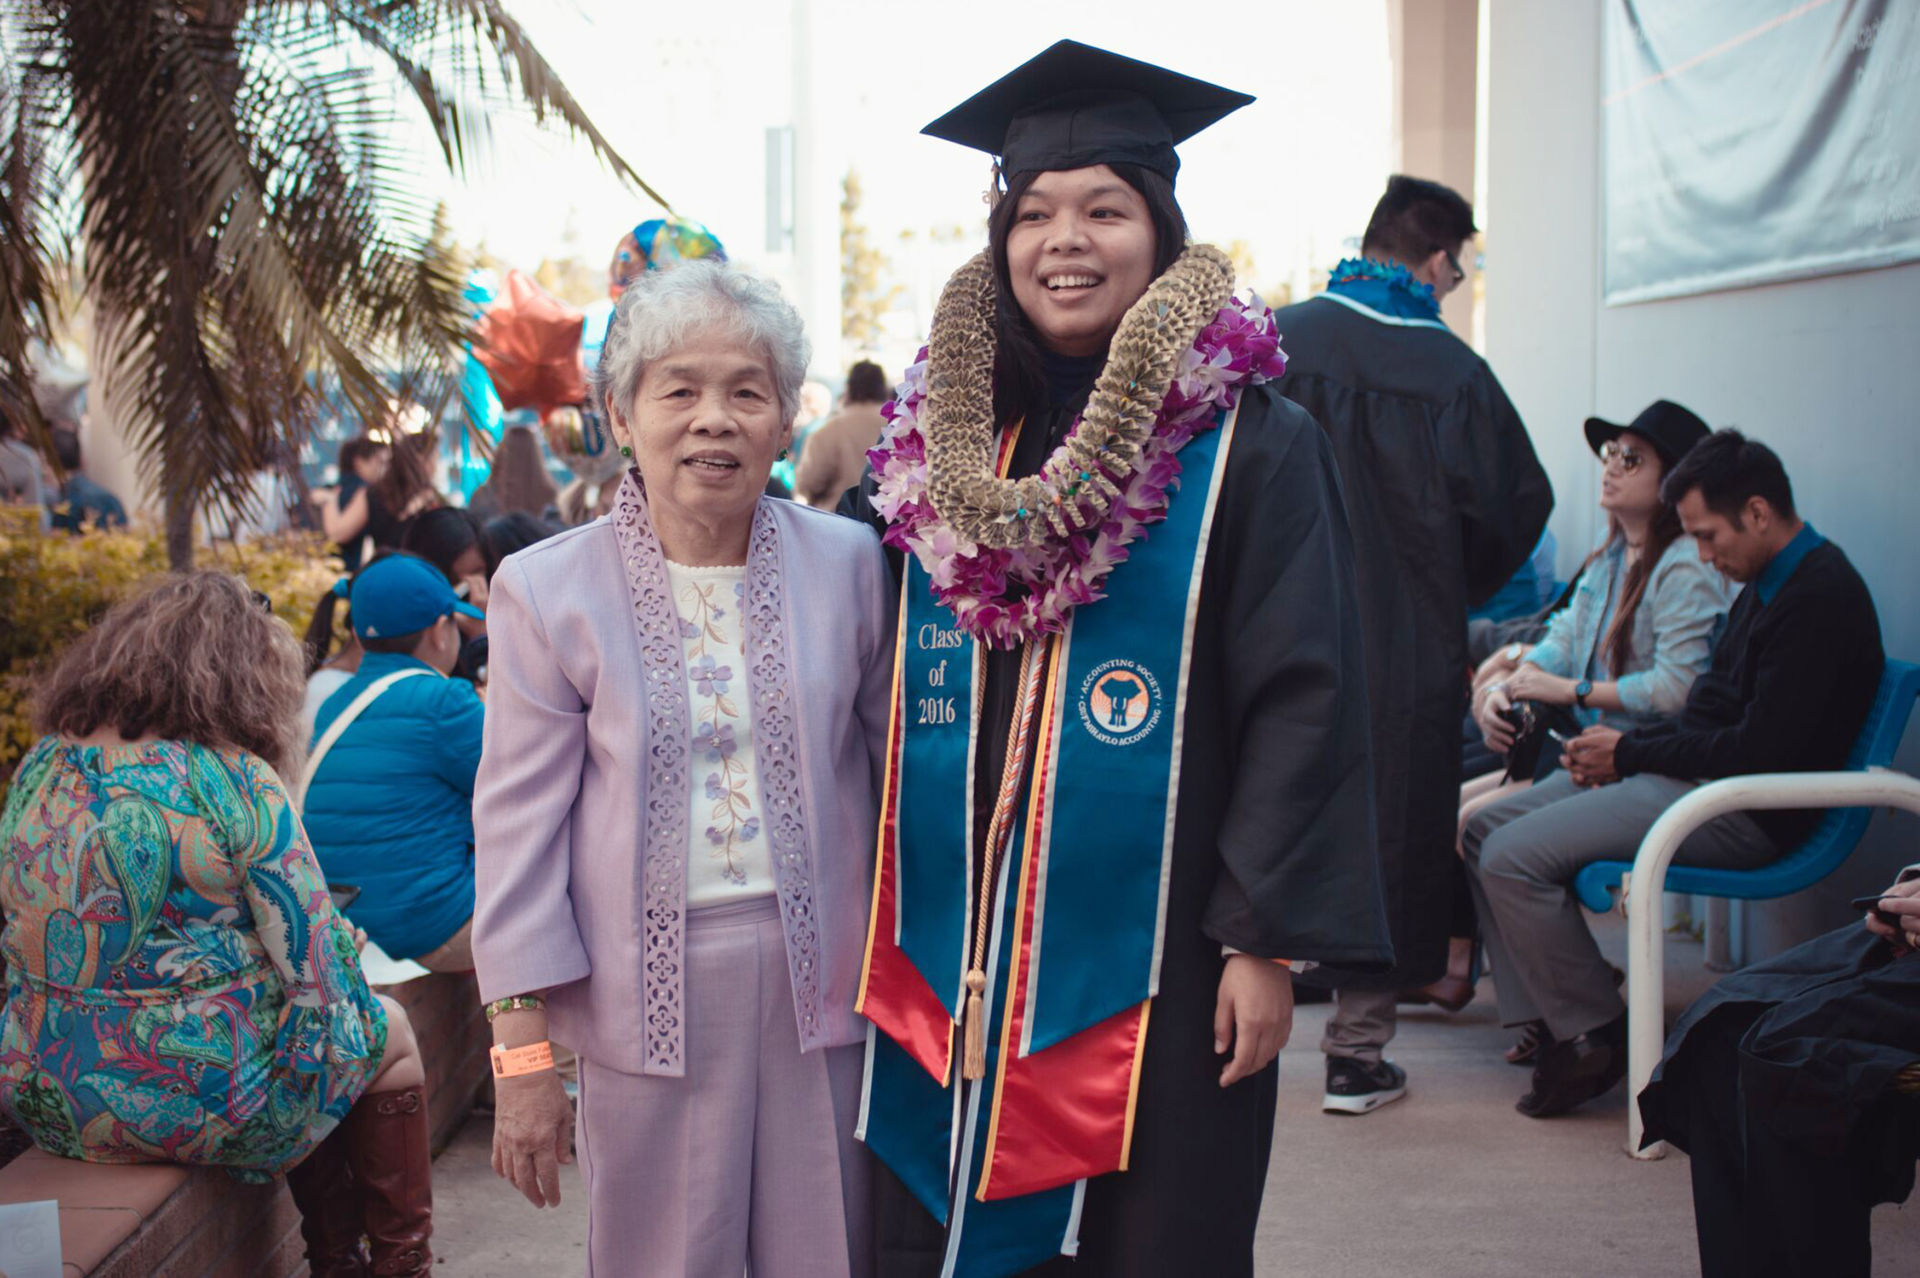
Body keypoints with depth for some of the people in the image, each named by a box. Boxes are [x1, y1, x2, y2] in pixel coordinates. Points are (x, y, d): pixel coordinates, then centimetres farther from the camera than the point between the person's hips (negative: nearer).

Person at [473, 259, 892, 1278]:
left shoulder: (848, 564, 1)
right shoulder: (547, 590, -3)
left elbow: (894, 763, 10)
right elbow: (521, 822, -1)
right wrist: (522, 1051, -3)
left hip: (821, 976, 1)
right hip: (650, 992, -1)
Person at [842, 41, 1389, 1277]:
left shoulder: (1248, 444, -6)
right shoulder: (941, 445, 8)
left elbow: (1302, 699, -9)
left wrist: (1267, 939, -13)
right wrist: (881, 919, 10)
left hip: (1150, 967, -4)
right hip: (958, 968, 4)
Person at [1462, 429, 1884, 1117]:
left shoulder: (1820, 598, -17)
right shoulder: (1768, 583, 15)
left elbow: (1761, 750, -22)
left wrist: (1630, 752, -11)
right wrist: (1617, 750, 0)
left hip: (1747, 810, -11)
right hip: (1687, 775, 11)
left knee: (1513, 856, -21)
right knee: (1482, 829, 3)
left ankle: (1594, 1035, -6)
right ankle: (1553, 1024, 0)